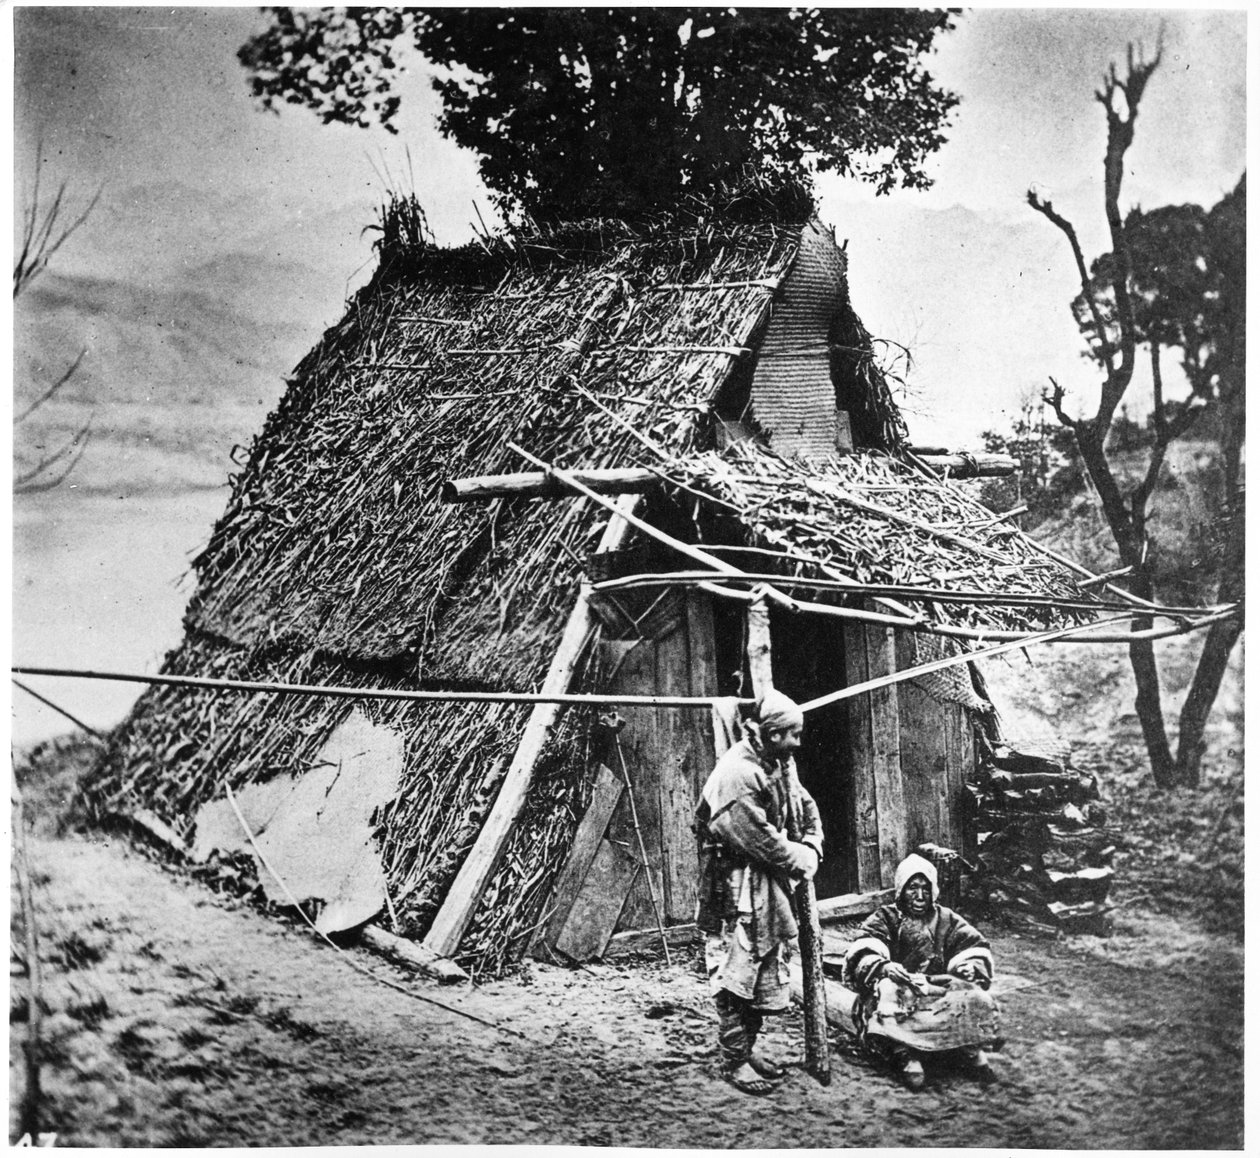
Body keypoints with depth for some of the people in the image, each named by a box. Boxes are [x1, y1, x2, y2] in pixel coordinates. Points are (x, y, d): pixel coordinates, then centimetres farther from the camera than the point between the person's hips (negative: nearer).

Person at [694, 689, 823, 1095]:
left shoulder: (780, 764, 8)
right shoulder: (737, 773, -23)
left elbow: (805, 805, 20)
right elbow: (761, 840, -24)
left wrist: (812, 844, 2)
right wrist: (802, 860, -12)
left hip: (771, 883, 10)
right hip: (737, 885, -10)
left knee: (768, 969, 15)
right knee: (736, 971, -3)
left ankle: (748, 1048, 28)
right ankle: (733, 1061, 8)